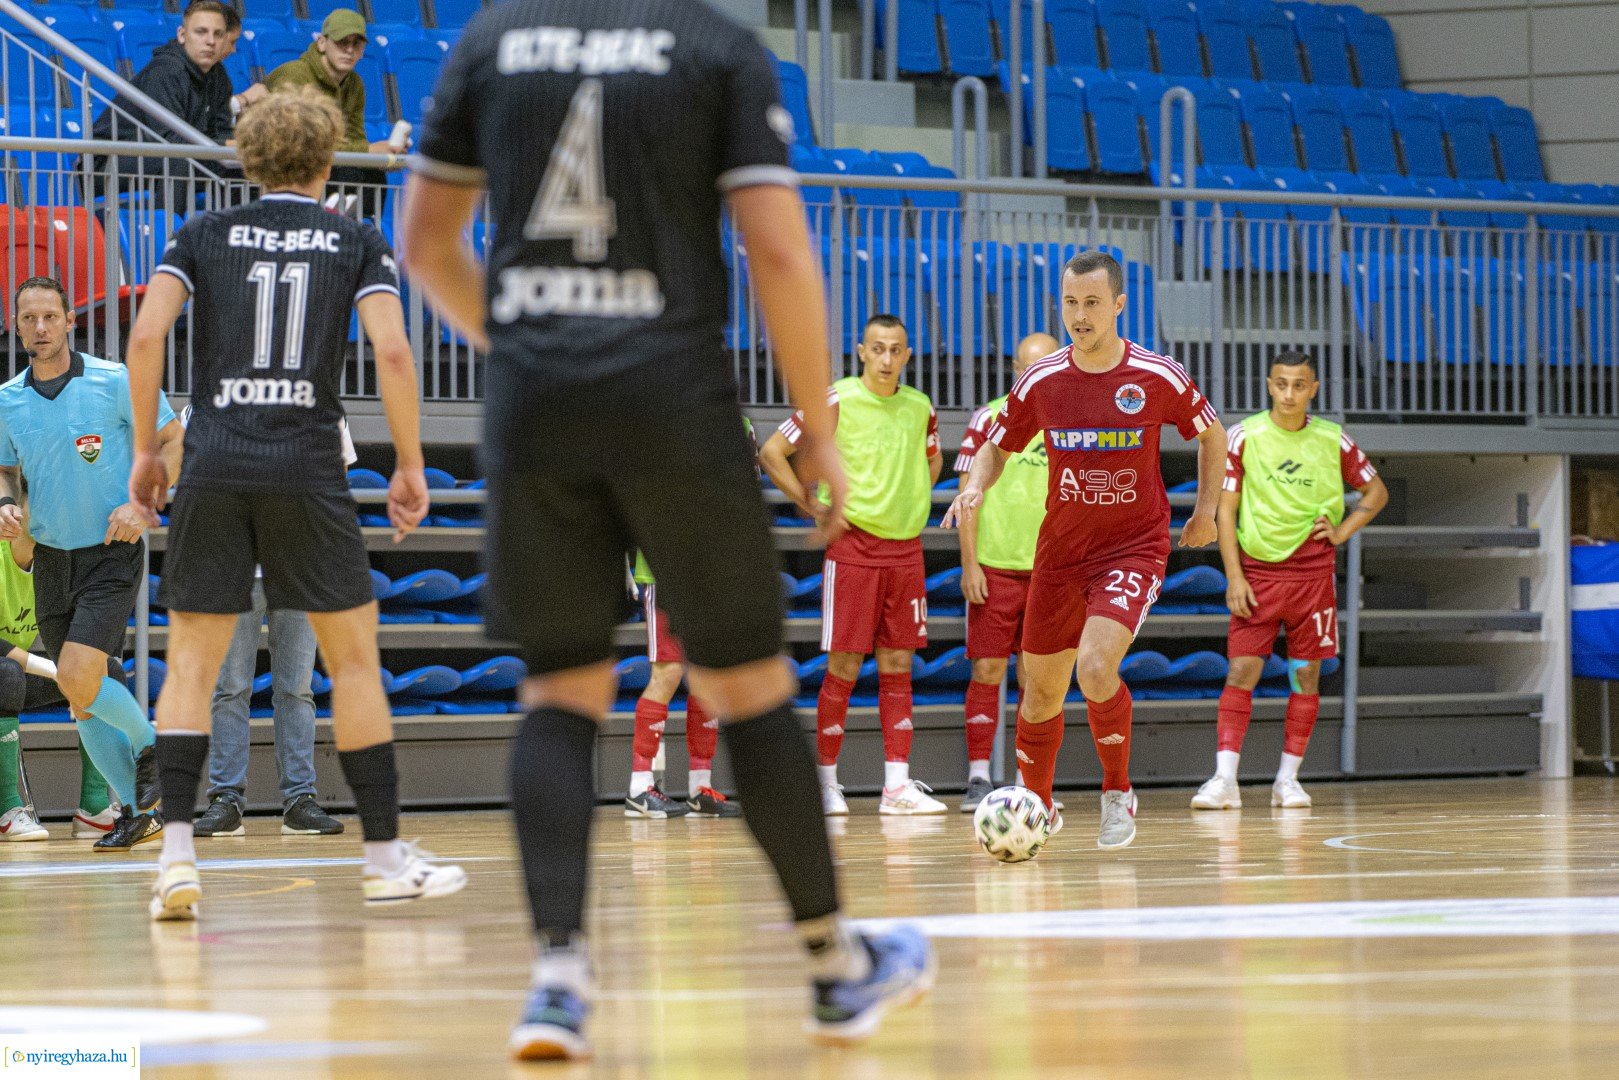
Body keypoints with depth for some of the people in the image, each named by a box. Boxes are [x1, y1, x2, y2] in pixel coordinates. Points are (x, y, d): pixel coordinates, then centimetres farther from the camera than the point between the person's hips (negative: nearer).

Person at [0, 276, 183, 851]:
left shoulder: (116, 382, -10)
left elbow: (173, 442, -2)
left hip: (110, 554, -5)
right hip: (50, 561, 5)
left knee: (77, 676, -19)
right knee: (81, 698, 5)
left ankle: (148, 741, 10)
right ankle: (138, 811, 16)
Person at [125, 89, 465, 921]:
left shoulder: (203, 236, 9)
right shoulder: (356, 243, 7)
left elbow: (147, 335, -2)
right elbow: (392, 352, -5)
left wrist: (145, 450, 5)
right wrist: (409, 467, 2)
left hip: (213, 467, 1)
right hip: (307, 467, -1)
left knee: (191, 664, 6)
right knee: (353, 657, 8)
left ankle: (176, 852, -8)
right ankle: (385, 856, 10)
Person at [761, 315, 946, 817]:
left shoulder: (920, 407, 8)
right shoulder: (836, 401, -7)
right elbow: (772, 452, -5)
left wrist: (915, 499, 12)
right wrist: (814, 507, -7)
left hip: (906, 548, 5)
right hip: (853, 546, -5)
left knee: (898, 664, 3)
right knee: (845, 666, -4)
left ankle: (897, 785, 2)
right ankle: (826, 779, 7)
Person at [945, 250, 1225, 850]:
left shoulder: (1159, 378, -9)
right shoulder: (1041, 382, -4)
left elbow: (1211, 434, 9)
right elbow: (998, 446, 11)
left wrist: (1206, 510, 5)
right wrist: (975, 487, -8)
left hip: (1134, 548, -3)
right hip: (1059, 552, 3)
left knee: (1096, 667, -24)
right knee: (1041, 686, 8)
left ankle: (1118, 793, -2)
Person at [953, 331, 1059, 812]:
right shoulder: (988, 419, 1)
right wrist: (969, 564, -7)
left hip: (1049, 569, 2)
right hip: (994, 565, -2)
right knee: (987, 671, -3)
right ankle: (978, 778, 1)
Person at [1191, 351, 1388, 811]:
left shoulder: (1333, 441, 1)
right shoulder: (1244, 437, -3)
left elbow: (1376, 491, 14)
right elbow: (1226, 509, -1)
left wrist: (1342, 532, -2)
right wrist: (1234, 576, -9)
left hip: (1312, 571, 1)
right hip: (1257, 570, -1)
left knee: (1306, 673, 2)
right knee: (1241, 669, -9)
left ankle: (1288, 779, 10)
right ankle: (1224, 780, -12)